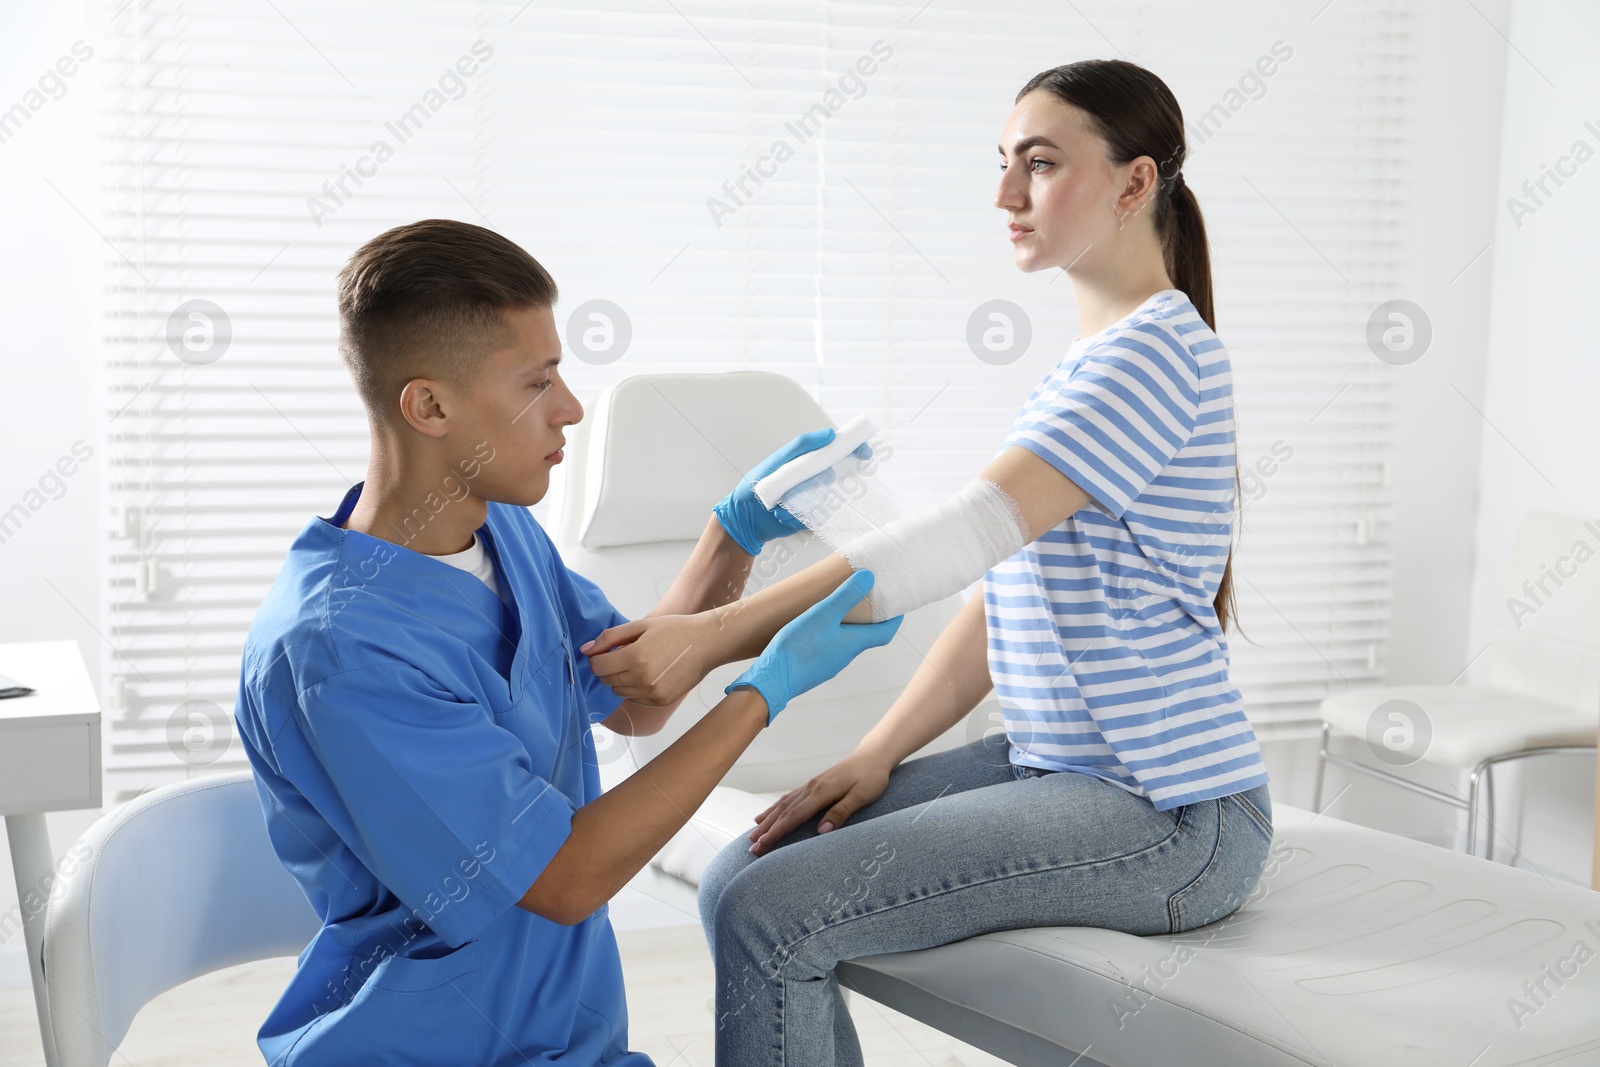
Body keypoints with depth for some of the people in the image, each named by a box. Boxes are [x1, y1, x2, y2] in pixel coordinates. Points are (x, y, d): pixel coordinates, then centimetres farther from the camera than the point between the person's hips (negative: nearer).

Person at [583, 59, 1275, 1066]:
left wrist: (715, 638, -27)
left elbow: (956, 539, -25)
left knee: (768, 915, -19)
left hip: (1167, 819, -9)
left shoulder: (1159, 351, -15)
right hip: (1053, 764, 9)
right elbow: (999, 599, 12)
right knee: (739, 880, -2)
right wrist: (875, 758, 1)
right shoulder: (1087, 361, 17)